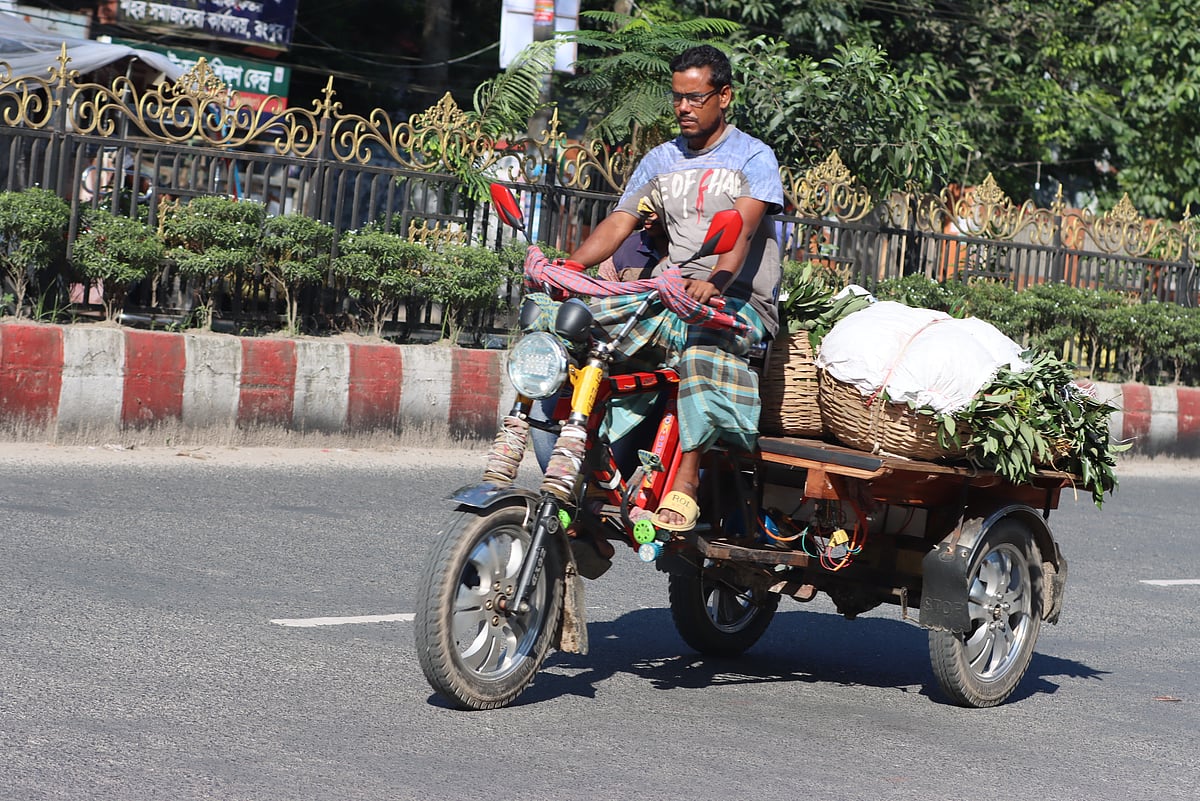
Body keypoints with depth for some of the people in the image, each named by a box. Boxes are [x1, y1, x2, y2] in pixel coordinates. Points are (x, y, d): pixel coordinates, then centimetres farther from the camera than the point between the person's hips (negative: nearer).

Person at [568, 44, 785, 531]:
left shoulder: (752, 157, 2)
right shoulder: (660, 161, 19)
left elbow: (743, 227, -16)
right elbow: (618, 223, 10)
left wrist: (715, 282, -36)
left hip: (741, 303, -5)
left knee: (703, 335, -41)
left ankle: (685, 481, -43)